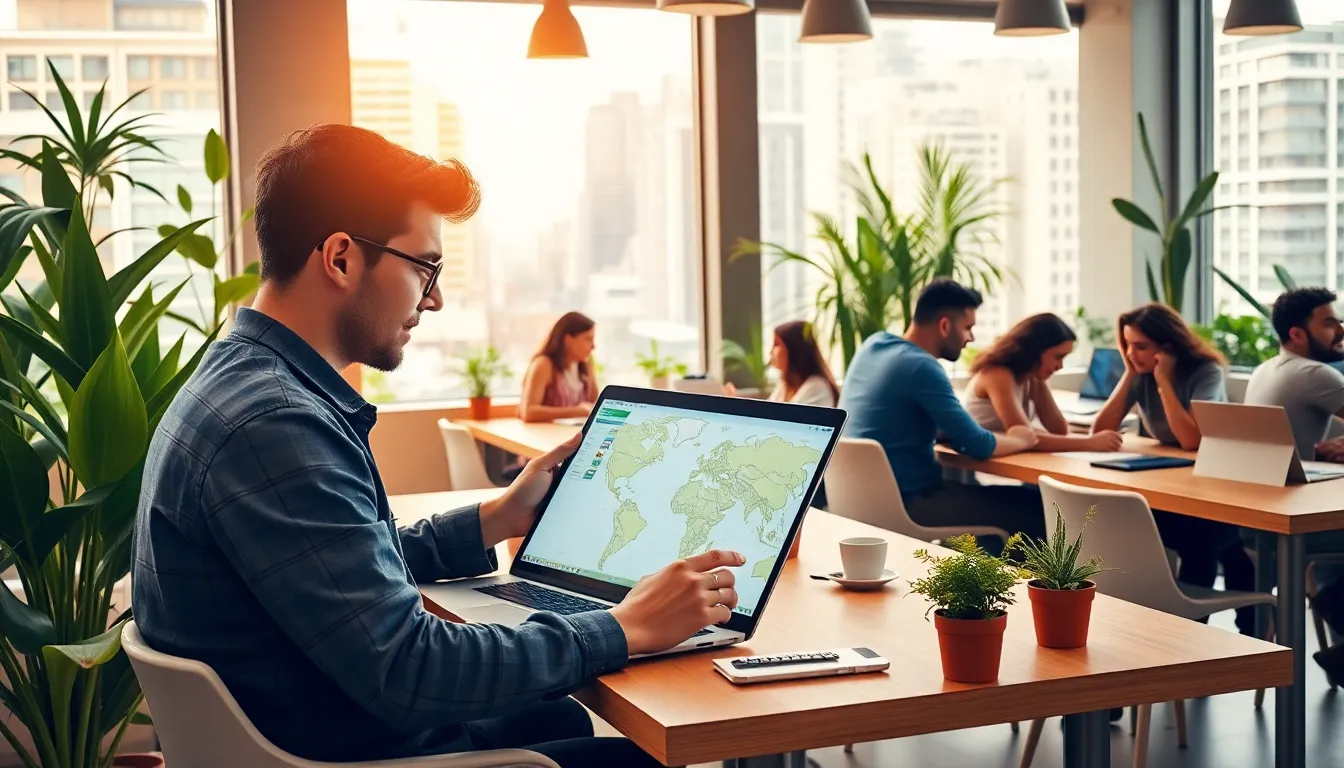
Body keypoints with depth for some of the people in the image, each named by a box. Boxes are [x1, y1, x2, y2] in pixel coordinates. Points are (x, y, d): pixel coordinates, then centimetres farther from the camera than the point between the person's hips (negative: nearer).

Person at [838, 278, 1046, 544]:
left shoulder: (874, 344, 7)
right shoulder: (921, 367, -19)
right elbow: (979, 446, -17)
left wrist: (1001, 436, 11)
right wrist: (1021, 440, 4)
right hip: (906, 501, -10)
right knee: (1035, 506, -6)